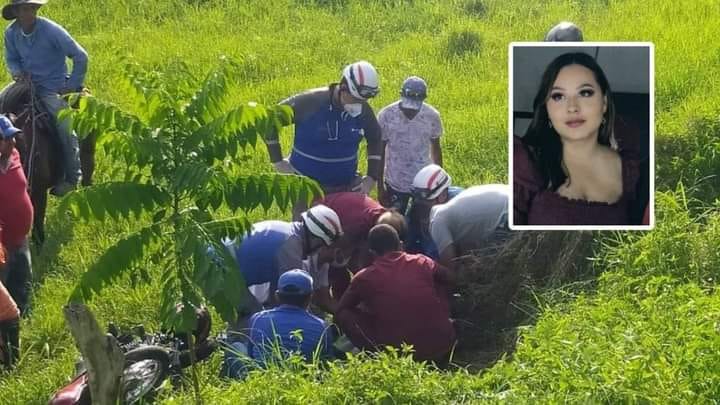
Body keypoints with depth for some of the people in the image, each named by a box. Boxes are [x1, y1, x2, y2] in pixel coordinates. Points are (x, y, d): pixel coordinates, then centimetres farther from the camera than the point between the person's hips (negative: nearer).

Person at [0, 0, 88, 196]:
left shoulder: (51, 31, -19)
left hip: (53, 87, -5)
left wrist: (73, 86, -12)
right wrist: (18, 73, -12)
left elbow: (80, 57, -13)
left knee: (65, 128, -17)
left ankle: (72, 178, -6)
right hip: (27, 82, 5)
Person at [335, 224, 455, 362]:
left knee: (344, 314, 13)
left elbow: (341, 309, 20)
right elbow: (448, 277, 29)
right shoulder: (422, 262, 8)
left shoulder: (364, 277, 4)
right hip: (443, 346, 3)